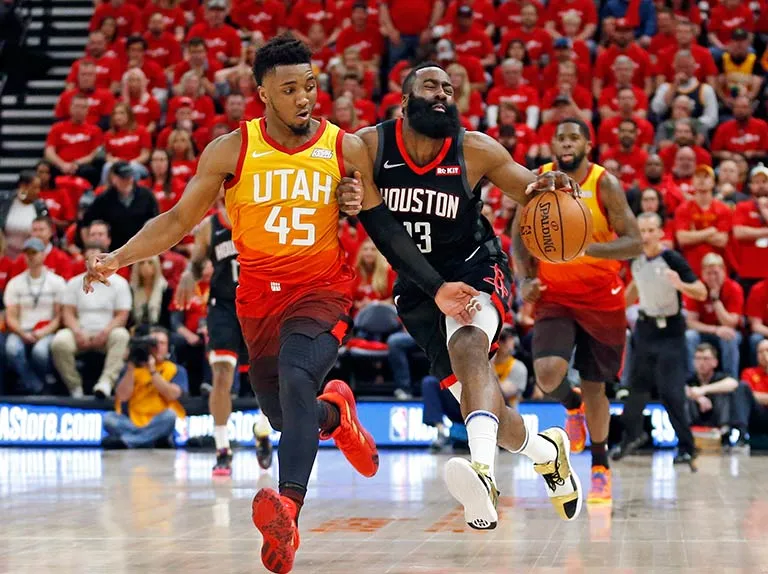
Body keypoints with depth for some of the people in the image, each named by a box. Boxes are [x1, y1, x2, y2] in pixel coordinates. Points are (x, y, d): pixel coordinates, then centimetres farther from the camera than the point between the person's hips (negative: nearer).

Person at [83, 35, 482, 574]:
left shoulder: (347, 149, -3)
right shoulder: (231, 151, -3)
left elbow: (385, 228, 4)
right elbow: (179, 220, 2)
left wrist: (436, 287, -3)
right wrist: (118, 258, -11)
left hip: (321, 291, -3)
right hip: (259, 297, 3)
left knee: (297, 379, -31)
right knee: (286, 417, 12)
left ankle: (287, 508, -48)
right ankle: (335, 414, 50)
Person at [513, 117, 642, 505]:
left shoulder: (605, 184, -11)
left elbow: (634, 243, -16)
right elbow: (519, 235, 10)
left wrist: (587, 248, -31)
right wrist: (526, 279, -6)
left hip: (601, 297, -1)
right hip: (553, 296, 1)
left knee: (595, 386, 7)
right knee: (547, 374, -21)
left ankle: (600, 466, 28)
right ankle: (573, 406, 17)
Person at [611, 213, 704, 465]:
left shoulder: (673, 260, -17)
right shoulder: (636, 259, 1)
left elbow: (702, 293, -20)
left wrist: (681, 284, -38)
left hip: (669, 331, -6)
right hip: (645, 327, 6)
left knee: (671, 392, -11)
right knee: (637, 386, 14)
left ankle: (686, 447, -3)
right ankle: (632, 435, 33)